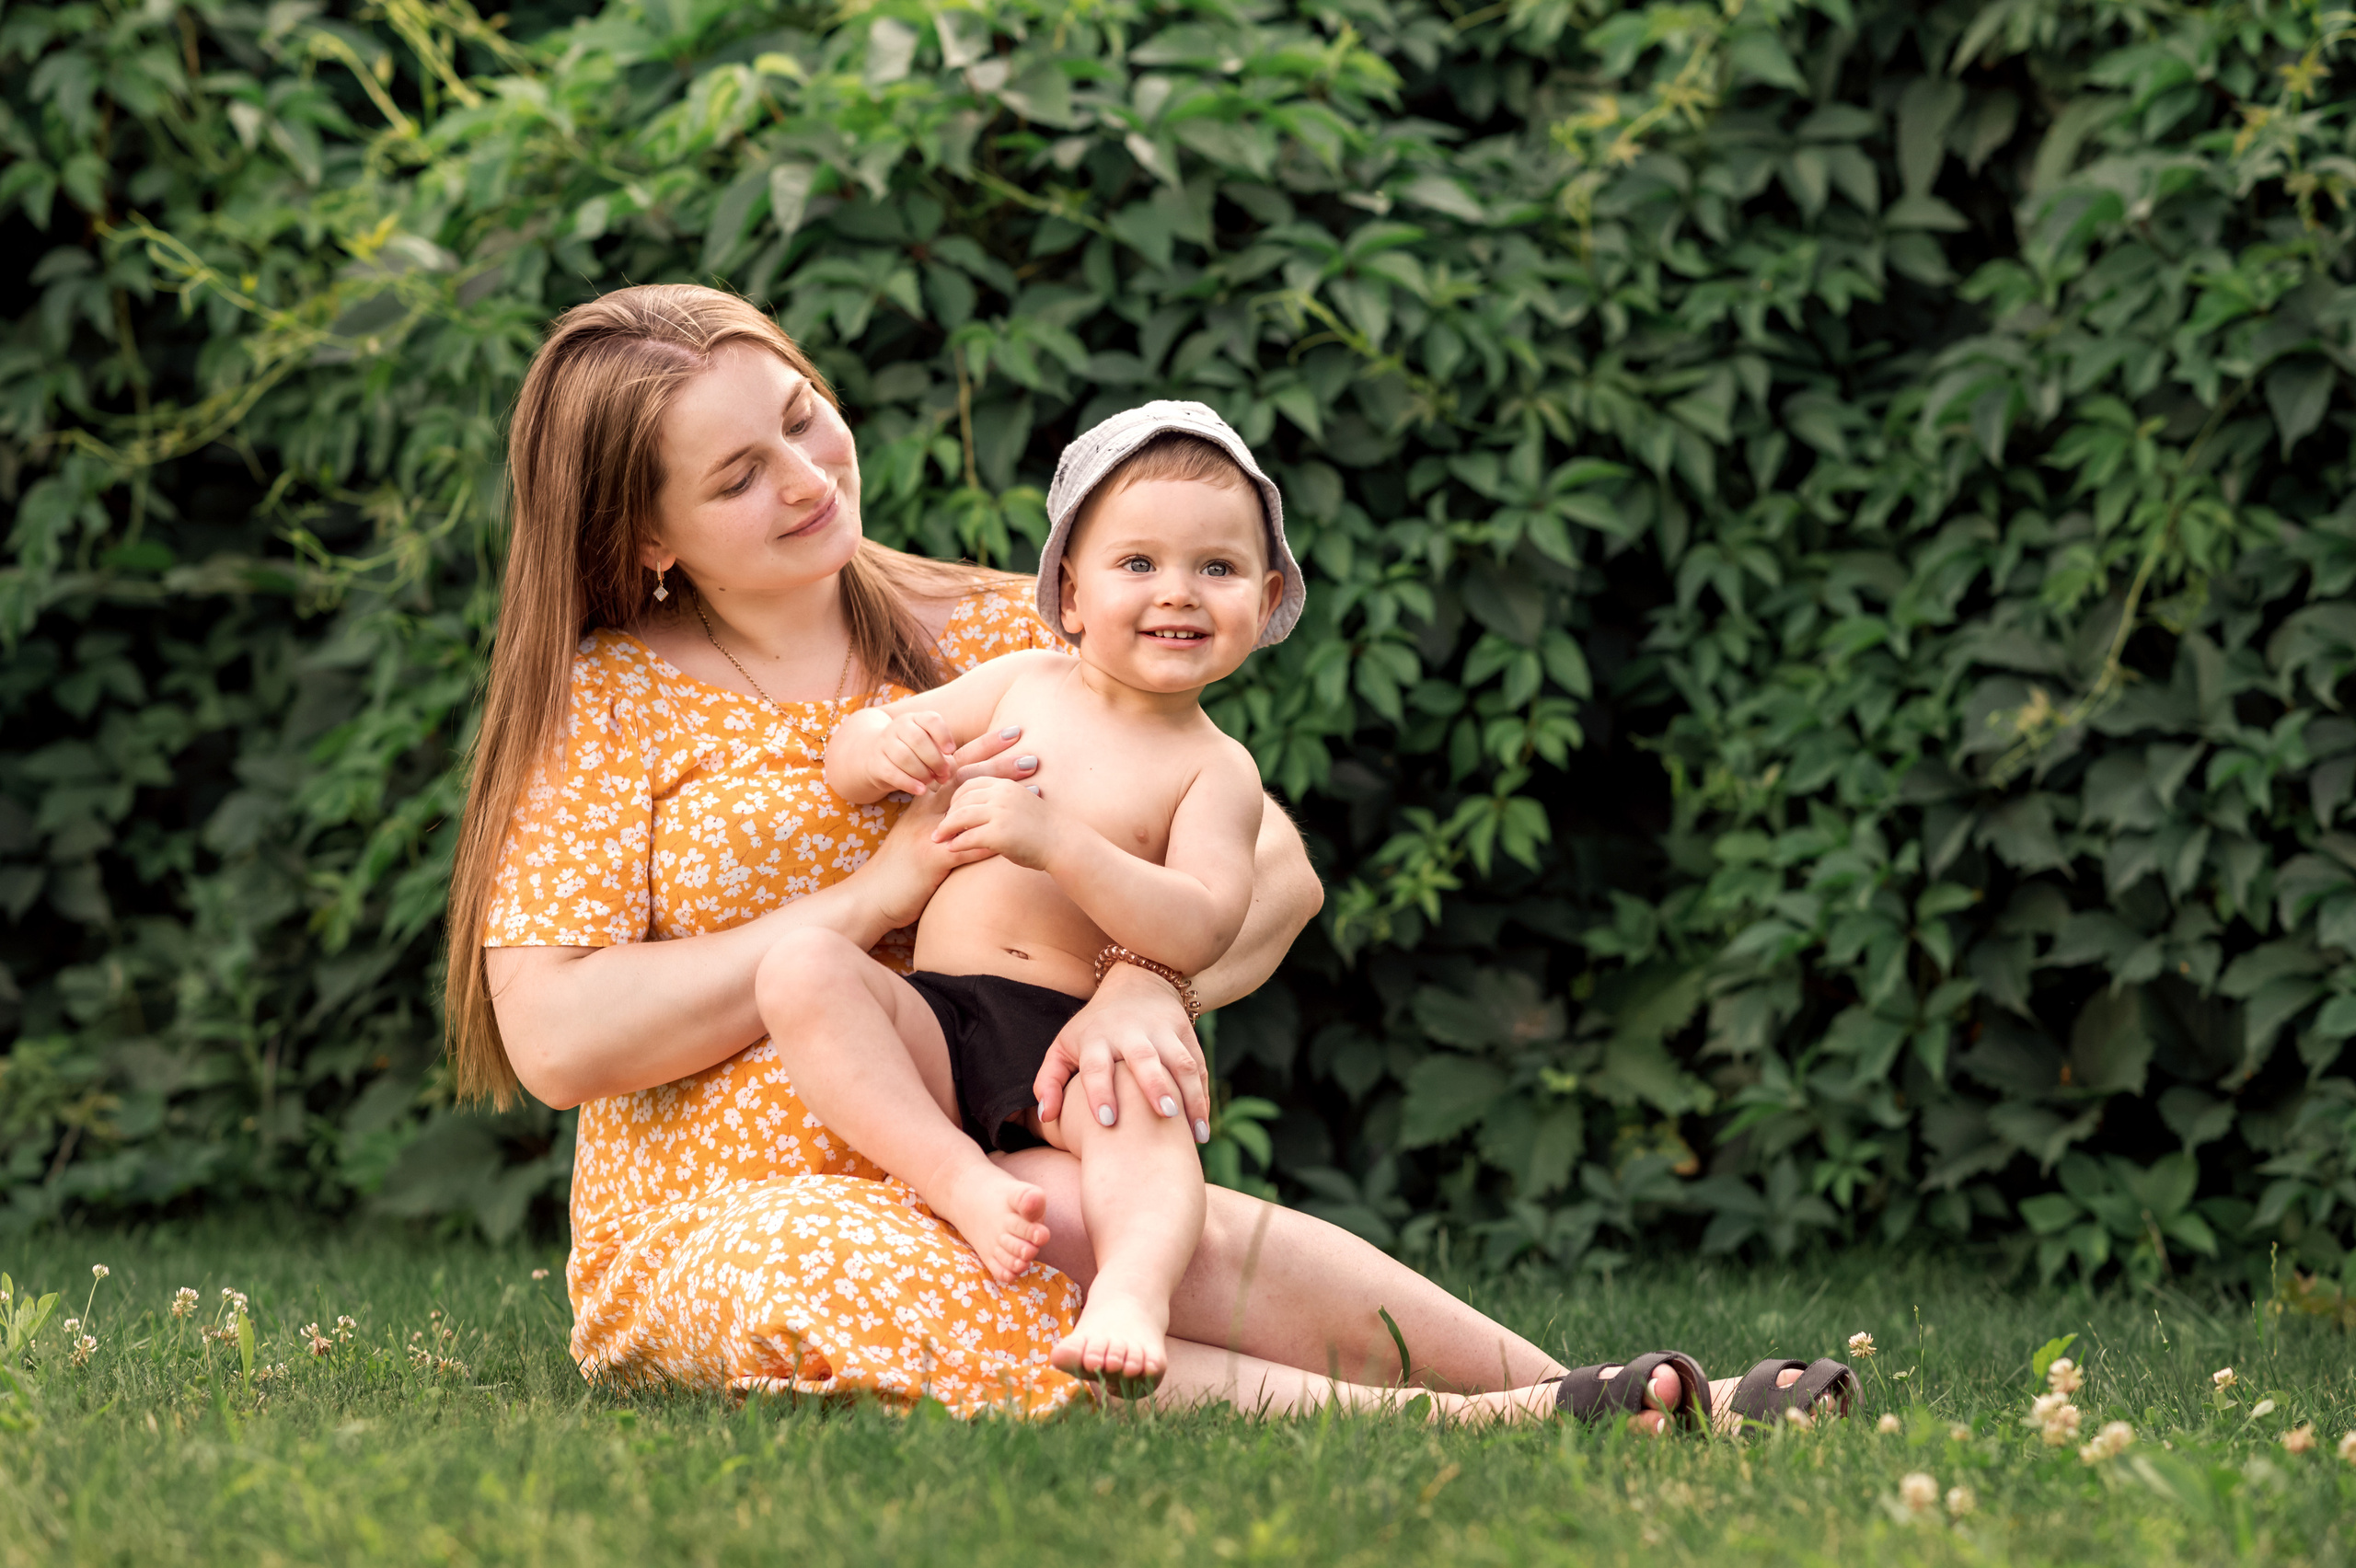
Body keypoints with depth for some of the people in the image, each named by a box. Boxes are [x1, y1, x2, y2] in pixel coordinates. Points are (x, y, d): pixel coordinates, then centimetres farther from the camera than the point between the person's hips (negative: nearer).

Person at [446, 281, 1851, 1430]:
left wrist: (1145, 987, -20)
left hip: (983, 1168, 3)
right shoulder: (612, 707, 2)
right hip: (714, 1218, -3)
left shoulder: (993, 639, 11)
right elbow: (555, 1039, -10)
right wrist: (880, 891, -12)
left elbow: (1273, 865, 4)